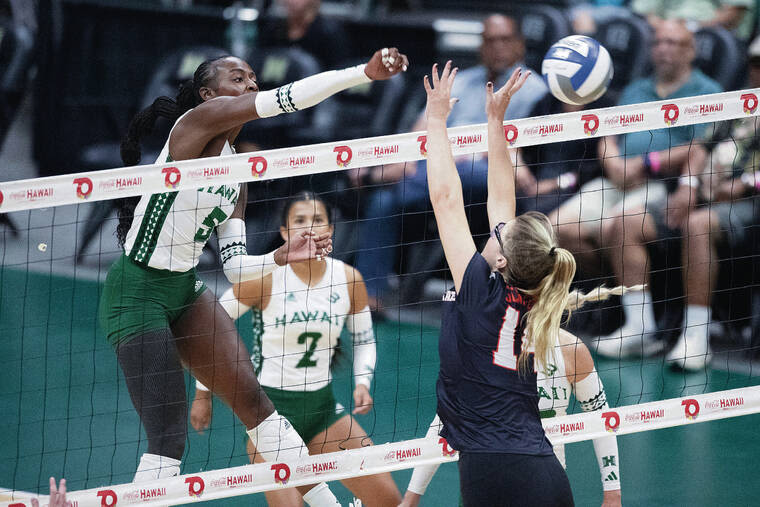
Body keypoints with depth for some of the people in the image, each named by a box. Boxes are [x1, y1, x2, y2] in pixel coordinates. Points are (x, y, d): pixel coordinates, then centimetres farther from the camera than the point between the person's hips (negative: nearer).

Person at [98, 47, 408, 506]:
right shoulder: (198, 120, -12)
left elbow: (234, 265, 9)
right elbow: (285, 98, -24)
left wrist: (282, 257, -9)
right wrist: (366, 72, -28)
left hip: (186, 288, 8)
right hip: (137, 292, -8)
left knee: (252, 396, 2)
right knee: (168, 434, -10)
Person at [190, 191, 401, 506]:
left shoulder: (350, 280, -1)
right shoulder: (264, 277, -13)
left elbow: (364, 340, 15)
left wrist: (362, 383, -4)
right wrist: (202, 394, 0)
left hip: (321, 406, 5)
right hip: (269, 404, -5)